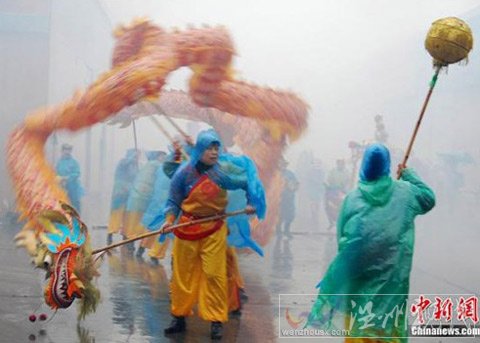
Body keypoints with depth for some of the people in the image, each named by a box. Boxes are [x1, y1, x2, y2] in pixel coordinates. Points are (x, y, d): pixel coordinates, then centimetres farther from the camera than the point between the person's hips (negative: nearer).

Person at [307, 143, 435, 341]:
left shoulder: (352, 198, -3)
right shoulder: (404, 191, -1)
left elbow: (341, 235, 1)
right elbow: (429, 199, 18)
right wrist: (409, 174, 24)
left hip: (358, 270, 0)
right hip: (392, 271, 0)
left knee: (358, 324, 12)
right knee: (388, 323, 10)